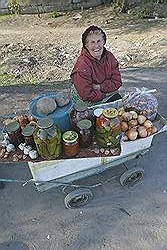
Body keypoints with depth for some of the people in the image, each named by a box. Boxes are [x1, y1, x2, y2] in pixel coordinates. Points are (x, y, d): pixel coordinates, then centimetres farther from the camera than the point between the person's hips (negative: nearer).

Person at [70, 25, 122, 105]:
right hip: (92, 103, -6)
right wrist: (106, 94, -12)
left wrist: (99, 87, -14)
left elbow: (117, 82, -1)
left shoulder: (109, 56, -1)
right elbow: (86, 95, -23)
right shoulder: (82, 65, -20)